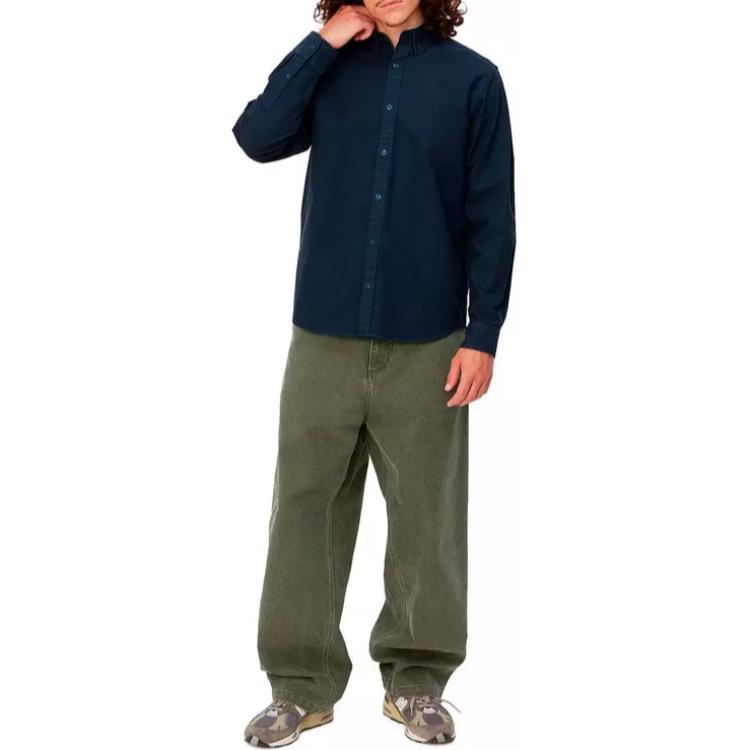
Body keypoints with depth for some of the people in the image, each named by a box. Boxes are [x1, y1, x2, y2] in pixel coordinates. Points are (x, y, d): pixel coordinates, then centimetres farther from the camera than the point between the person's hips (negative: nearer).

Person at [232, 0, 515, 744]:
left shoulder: (472, 77, 0)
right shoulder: (330, 65, 6)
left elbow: (491, 217, -1)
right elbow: (257, 137, -9)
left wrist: (482, 334, -5)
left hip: (426, 342, -1)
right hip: (324, 334, 2)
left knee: (425, 513, 7)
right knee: (306, 504, 6)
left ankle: (417, 678, 23)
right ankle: (301, 682, 17)